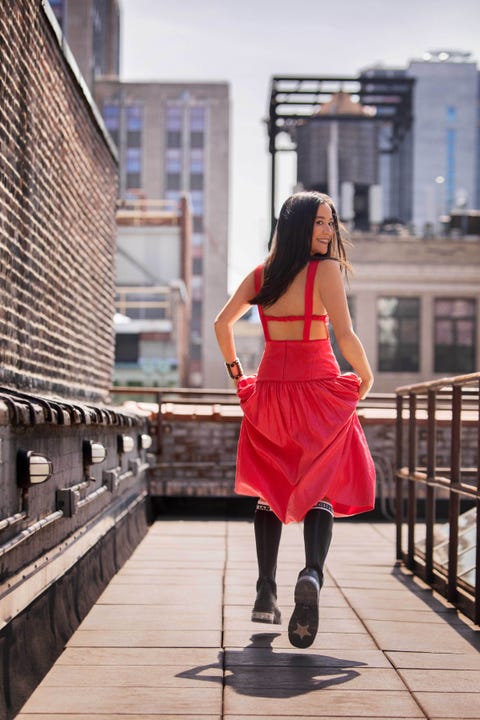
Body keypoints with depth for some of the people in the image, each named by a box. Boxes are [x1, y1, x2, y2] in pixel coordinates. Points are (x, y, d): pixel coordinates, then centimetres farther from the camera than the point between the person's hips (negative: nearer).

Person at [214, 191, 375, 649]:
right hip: (319, 388, -4)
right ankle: (312, 574, -27)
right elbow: (345, 336, -14)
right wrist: (365, 377, 2)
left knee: (270, 489, 14)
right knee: (319, 489, 0)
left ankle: (265, 594, 8)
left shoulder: (261, 274, 7)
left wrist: (235, 372, 18)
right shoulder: (326, 269, -8)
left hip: (269, 389, 4)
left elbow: (222, 324, 7)